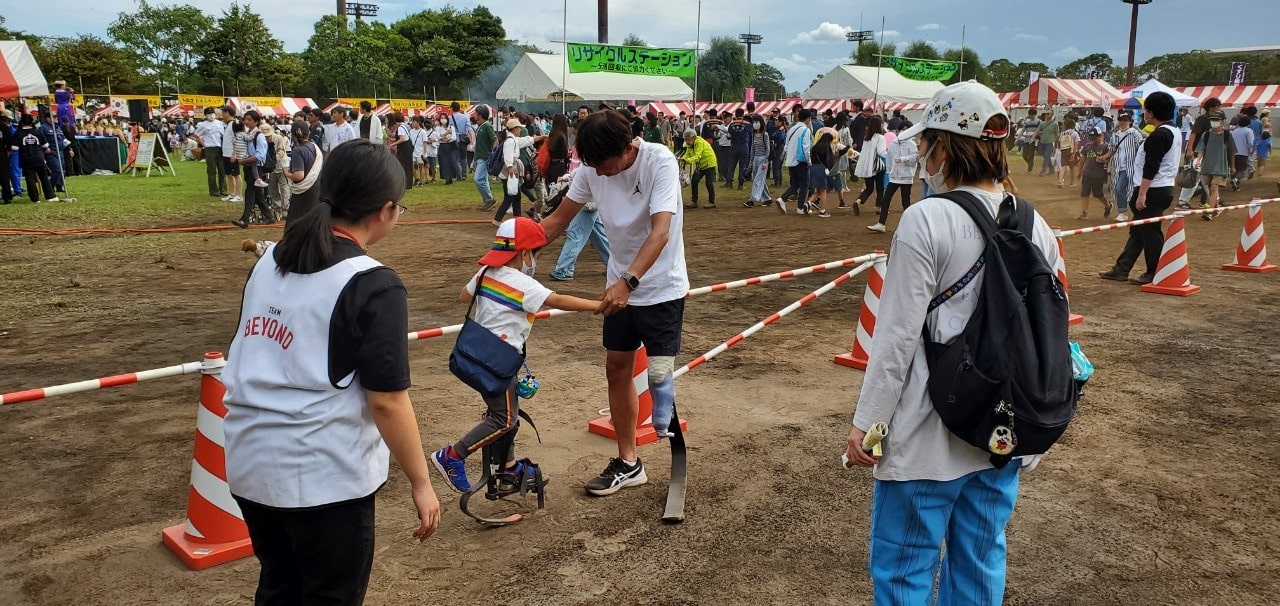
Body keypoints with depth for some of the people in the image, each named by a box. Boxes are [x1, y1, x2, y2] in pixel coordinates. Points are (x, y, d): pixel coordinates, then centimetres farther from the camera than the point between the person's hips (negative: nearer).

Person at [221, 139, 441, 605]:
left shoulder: (271, 260, 5)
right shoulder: (373, 285, -17)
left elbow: (261, 360, 14)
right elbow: (386, 401, -18)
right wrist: (420, 482, -8)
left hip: (250, 461, 7)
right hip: (323, 474, -7)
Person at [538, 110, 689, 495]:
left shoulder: (659, 161, -23)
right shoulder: (592, 169, -7)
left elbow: (660, 233, -32)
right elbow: (558, 221, 3)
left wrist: (628, 282, -43)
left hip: (661, 287, -6)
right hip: (620, 286, 6)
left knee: (658, 371, -11)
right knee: (617, 368, 8)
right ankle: (627, 463, 21)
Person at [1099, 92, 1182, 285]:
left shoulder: (1159, 135, -17)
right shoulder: (1175, 132, 15)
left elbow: (1150, 168, -22)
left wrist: (1142, 194, -22)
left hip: (1154, 191, -10)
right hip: (1166, 188, 10)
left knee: (1150, 232, -2)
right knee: (1137, 230, 13)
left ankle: (1154, 274, 5)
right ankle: (1121, 269, 19)